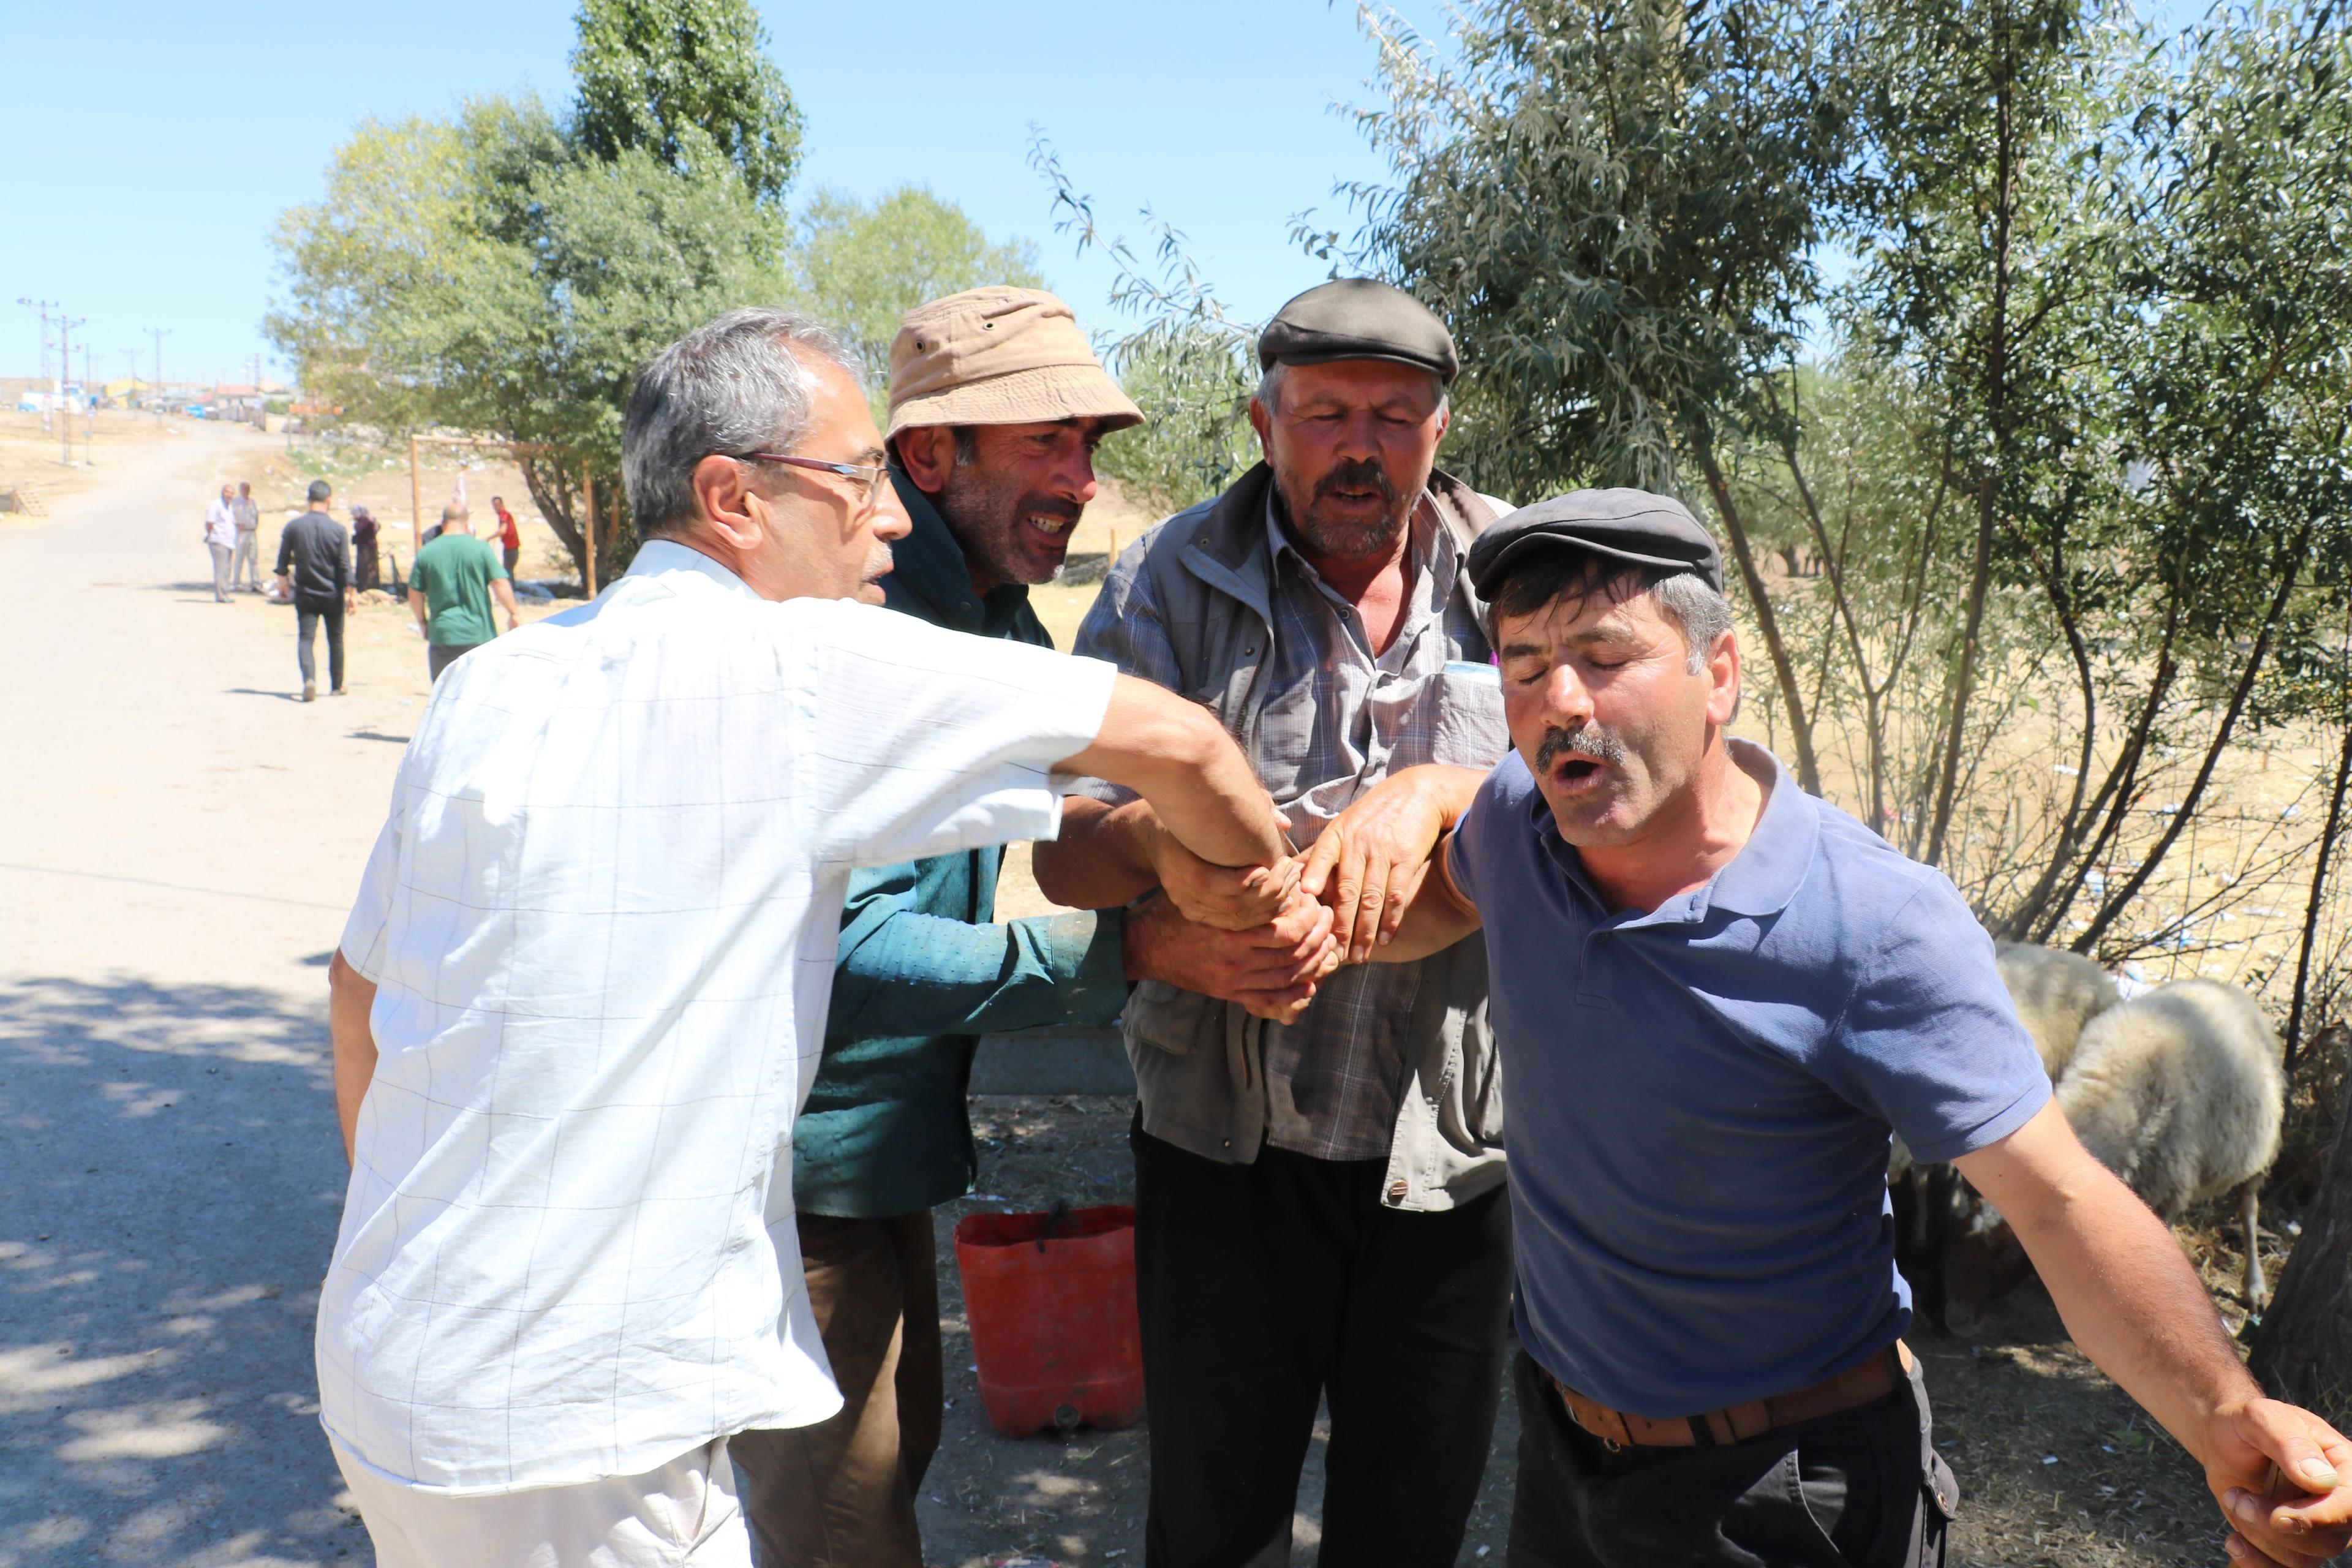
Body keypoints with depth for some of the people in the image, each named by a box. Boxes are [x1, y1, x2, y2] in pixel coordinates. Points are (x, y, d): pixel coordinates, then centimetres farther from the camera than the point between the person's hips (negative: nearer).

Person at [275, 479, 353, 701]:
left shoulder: (293, 527, -5)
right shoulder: (338, 529, -10)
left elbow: (283, 560, 5)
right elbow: (345, 566, -9)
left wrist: (283, 580, 23)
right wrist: (352, 593, -2)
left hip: (305, 594, 0)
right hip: (332, 595, 0)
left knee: (305, 639, 0)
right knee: (335, 640, 14)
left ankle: (309, 679, -24)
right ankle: (337, 685, 24)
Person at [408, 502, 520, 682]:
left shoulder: (426, 553, 1)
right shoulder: (481, 548, -5)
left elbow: (414, 593, 5)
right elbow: (500, 584, -10)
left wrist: (422, 622, 19)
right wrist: (512, 614, 1)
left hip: (441, 635, 1)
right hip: (479, 635, -1)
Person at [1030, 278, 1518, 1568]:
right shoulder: (1175, 581, -4)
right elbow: (1066, 850, -9)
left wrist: (1418, 798, -24)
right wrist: (1164, 841, -30)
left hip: (1452, 1143, 2)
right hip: (1228, 1139, -1)